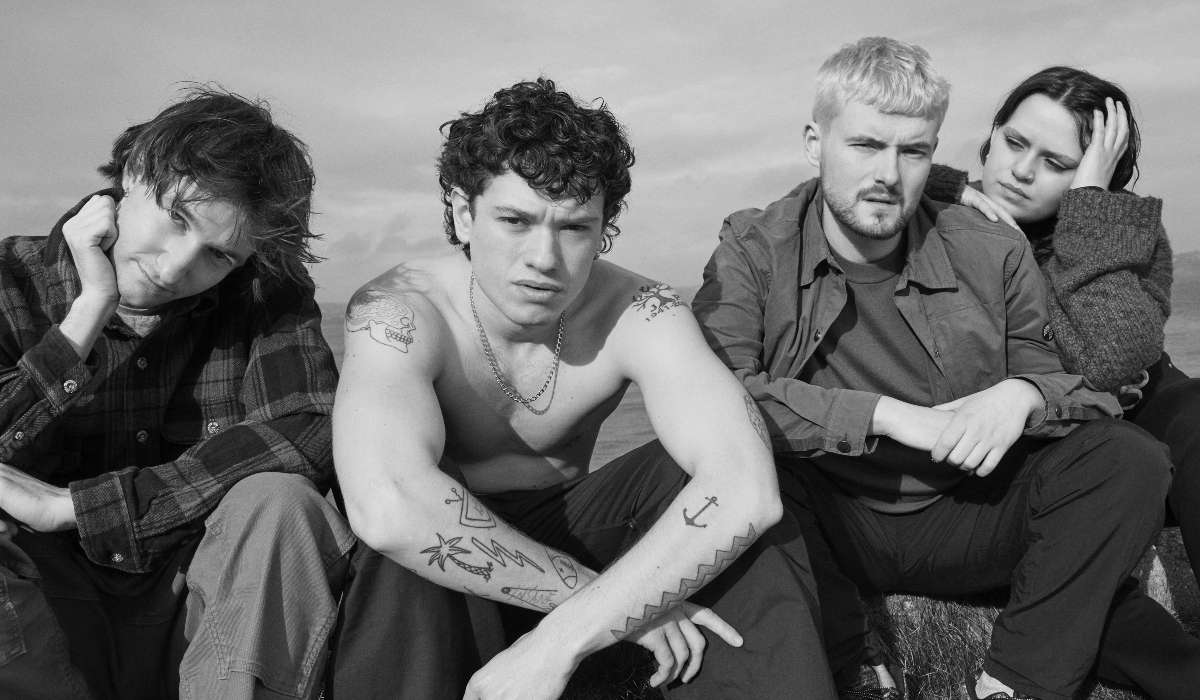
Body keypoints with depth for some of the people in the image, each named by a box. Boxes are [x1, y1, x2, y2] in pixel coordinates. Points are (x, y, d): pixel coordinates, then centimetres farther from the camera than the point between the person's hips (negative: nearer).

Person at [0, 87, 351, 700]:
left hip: (207, 612, 0)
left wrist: (67, 505, -21)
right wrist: (90, 312, -21)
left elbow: (310, 431, -21)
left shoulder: (266, 293, -4)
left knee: (277, 502, -29)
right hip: (56, 623, 1)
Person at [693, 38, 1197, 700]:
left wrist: (1021, 395, -20)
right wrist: (888, 414, -26)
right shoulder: (752, 251, -9)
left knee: (1130, 458, -14)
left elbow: (1090, 388, 5)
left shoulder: (995, 255, -1)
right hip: (832, 528, -2)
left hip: (964, 518, 3)